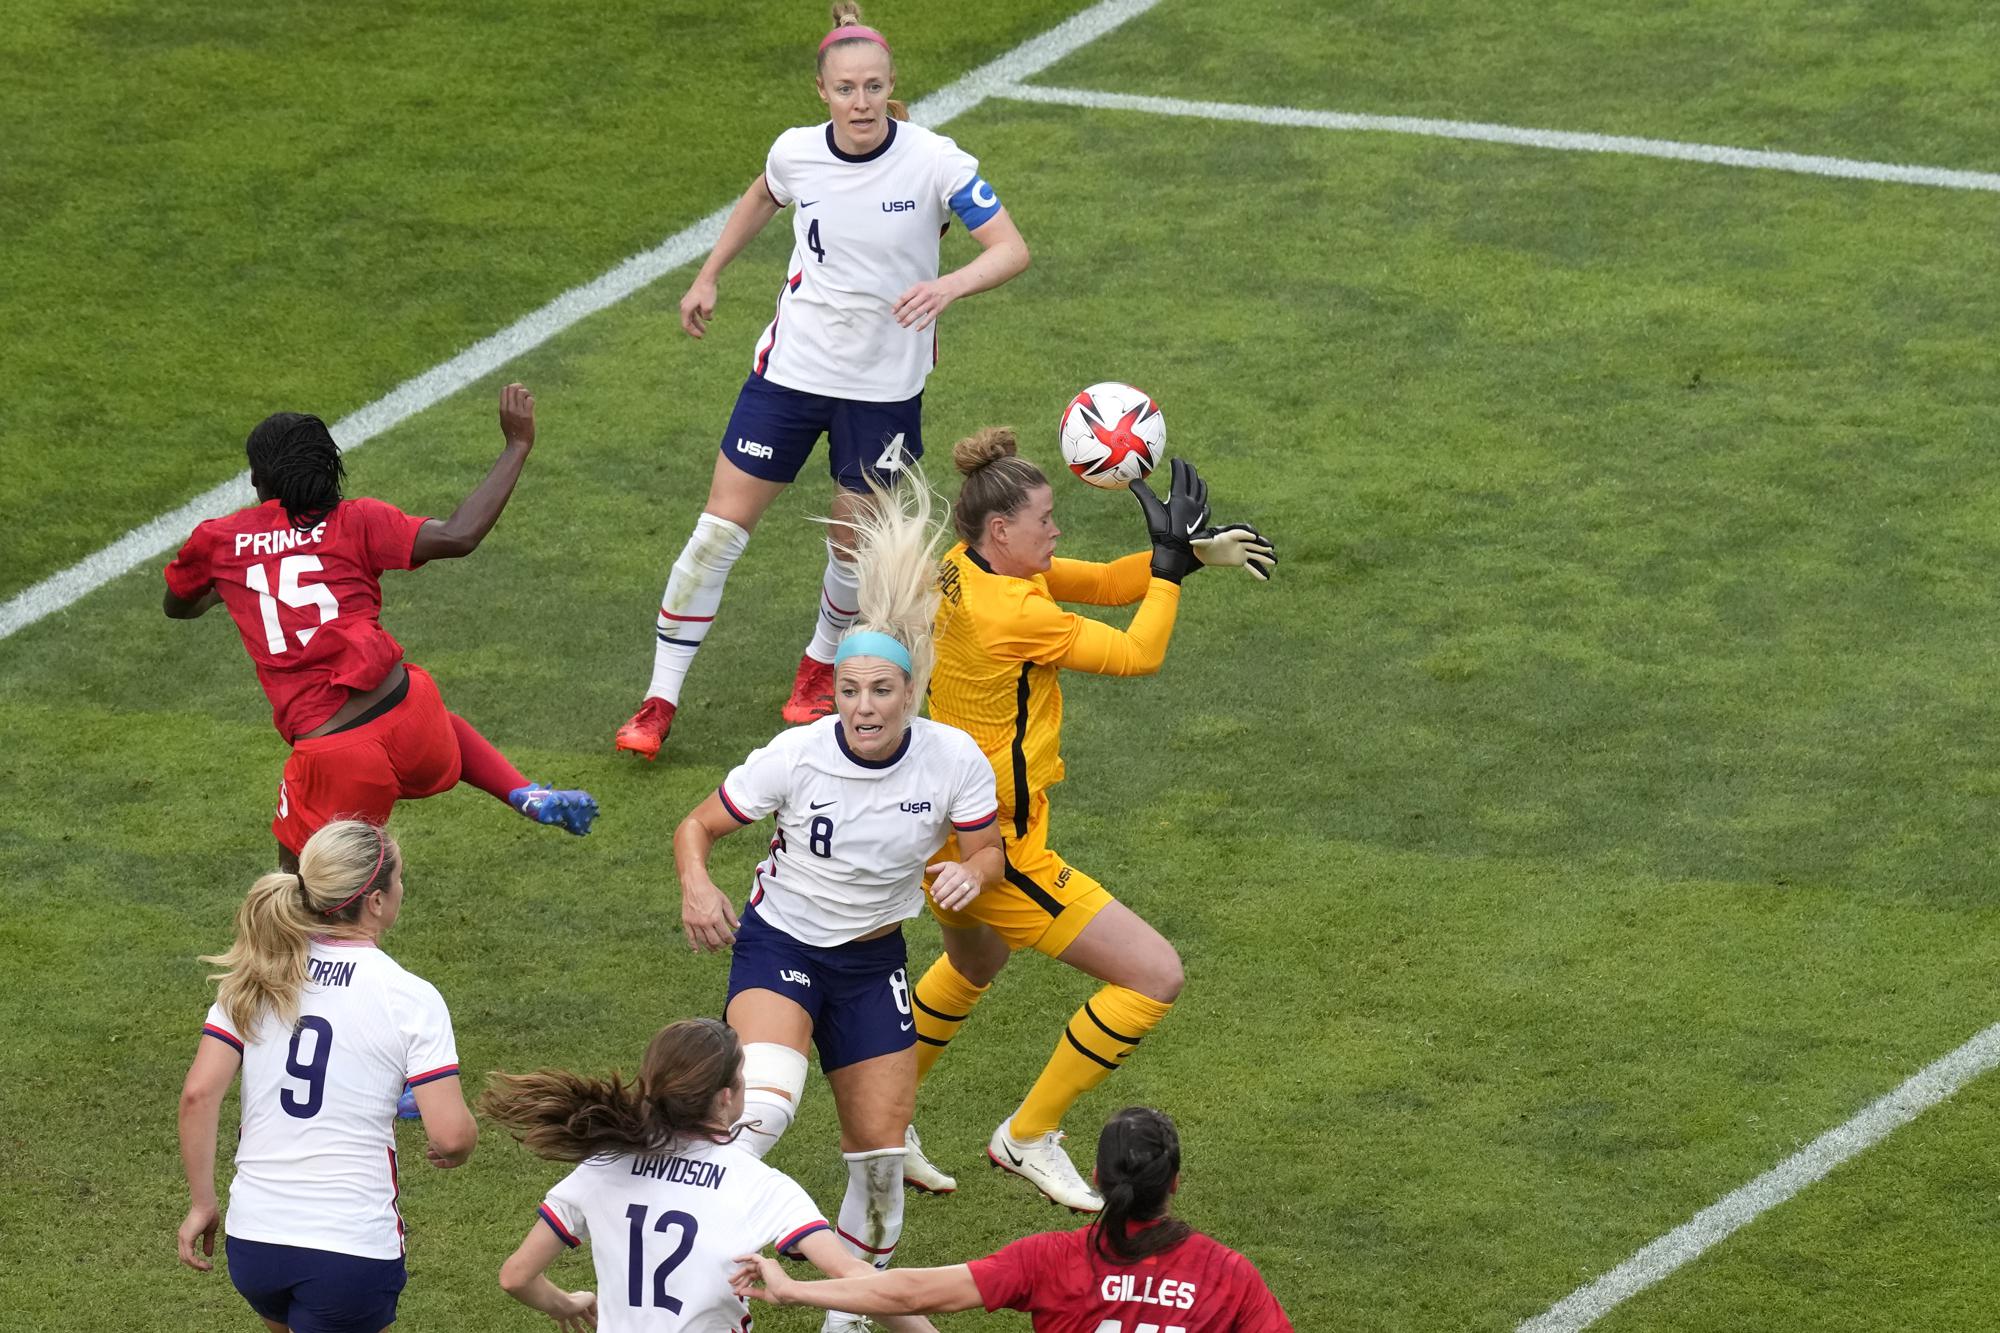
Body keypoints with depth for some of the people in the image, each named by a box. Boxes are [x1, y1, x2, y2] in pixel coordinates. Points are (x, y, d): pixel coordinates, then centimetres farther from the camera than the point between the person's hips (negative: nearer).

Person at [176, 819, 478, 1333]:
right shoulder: (409, 997, -10)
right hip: (354, 1245, -5)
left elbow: (198, 1094, -5)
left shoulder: (258, 977, 2)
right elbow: (451, 1134, -14)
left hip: (253, 1240, 5)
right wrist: (461, 1145, 10)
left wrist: (201, 1204, 5)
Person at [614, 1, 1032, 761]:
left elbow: (1011, 249, -21)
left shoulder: (933, 162, -18)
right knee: (720, 529, 0)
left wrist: (948, 285, -40)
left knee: (854, 543, 9)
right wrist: (708, 278, 18)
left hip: (884, 383, -2)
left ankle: (822, 667, 40)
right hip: (793, 364, 2)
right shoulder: (797, 154, -8)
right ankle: (660, 702, 9)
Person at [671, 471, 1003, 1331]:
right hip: (778, 946, -3)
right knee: (765, 1105, -32)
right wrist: (697, 887, -28)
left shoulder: (954, 760, -16)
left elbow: (988, 849, 1)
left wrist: (969, 873, -24)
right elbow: (698, 827, -7)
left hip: (873, 964, 3)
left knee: (881, 1158, 4)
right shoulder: (795, 758, -20)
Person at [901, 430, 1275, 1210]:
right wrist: (1172, 560, -8)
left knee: (973, 969, 39)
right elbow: (1139, 654, -17)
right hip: (1001, 849, -10)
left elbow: (1096, 583, 4)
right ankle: (1028, 1137, 7)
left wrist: (1192, 554, -9)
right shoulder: (1011, 613, -27)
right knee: (1155, 976, -5)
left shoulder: (962, 571, -1)